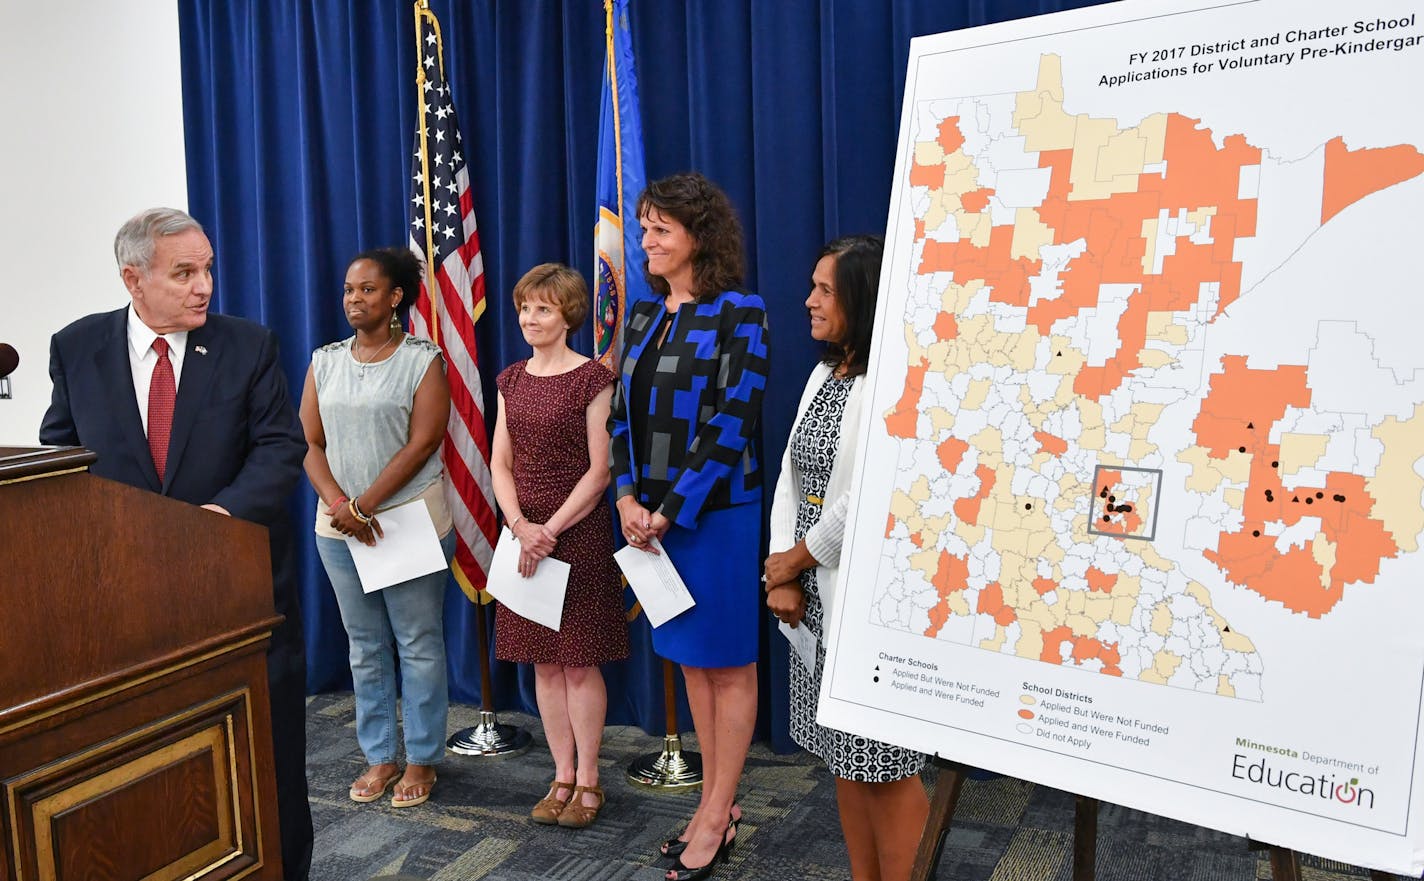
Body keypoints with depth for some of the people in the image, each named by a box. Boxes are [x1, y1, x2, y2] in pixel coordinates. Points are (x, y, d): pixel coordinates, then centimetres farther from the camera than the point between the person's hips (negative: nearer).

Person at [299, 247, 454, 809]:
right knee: (365, 646, 11)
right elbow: (309, 442, 5)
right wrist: (338, 503, -11)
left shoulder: (422, 360, -4)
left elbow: (422, 443, -11)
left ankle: (421, 759, 14)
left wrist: (365, 504, -16)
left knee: (418, 644, 2)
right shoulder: (325, 361, 10)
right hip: (339, 526, 4)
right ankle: (379, 756, 23)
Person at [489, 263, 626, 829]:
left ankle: (588, 782, 16)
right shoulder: (511, 380, 11)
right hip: (525, 533, 5)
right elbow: (500, 464, 8)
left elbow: (599, 470, -10)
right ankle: (562, 777, 23)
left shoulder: (592, 378, -6)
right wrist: (520, 526, -8)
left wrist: (551, 530, -14)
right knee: (544, 663, 10)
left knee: (580, 663, 1)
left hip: (578, 532, -5)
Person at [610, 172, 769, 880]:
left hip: (715, 511, -7)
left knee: (727, 663, 5)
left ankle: (716, 817, 17)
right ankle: (717, 802, 28)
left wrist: (671, 510, -16)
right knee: (691, 660, 14)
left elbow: (731, 423, -16)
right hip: (652, 514, 7)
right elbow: (622, 414, 10)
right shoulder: (644, 316, 11)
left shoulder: (739, 314, -9)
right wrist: (627, 499, -4)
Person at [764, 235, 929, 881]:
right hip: (818, 596, 9)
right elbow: (791, 475, 9)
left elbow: (866, 503, -22)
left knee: (884, 763, 4)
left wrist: (795, 559, -7)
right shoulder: (823, 374, 12)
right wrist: (781, 576, 0)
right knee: (844, 756, 18)